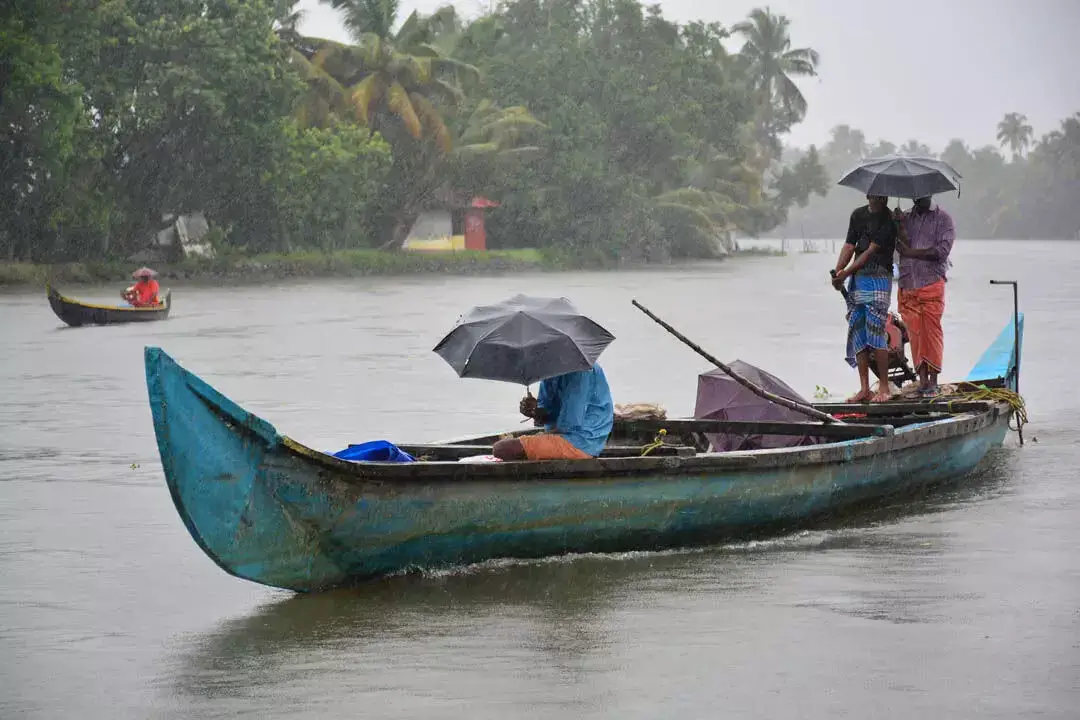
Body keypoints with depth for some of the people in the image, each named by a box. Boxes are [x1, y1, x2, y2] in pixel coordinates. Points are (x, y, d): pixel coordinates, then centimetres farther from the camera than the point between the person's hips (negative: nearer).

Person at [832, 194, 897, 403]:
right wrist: (837, 271, -5)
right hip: (856, 279, 6)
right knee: (857, 333, 4)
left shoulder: (888, 220, -6)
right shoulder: (858, 215, 13)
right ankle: (864, 389, 7)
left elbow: (871, 251, -10)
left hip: (878, 277, -6)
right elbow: (849, 245, 10)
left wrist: (847, 272, -12)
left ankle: (884, 387, -5)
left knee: (875, 332, -11)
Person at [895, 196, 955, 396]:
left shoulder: (943, 219, 4)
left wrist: (911, 252, -9)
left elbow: (942, 250, -8)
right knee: (915, 332, -1)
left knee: (932, 331, -8)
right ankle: (922, 380, 1)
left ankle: (933, 380, -7)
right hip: (908, 284, 4)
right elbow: (904, 245, 2)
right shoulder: (907, 218, 16)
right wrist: (900, 224, -12)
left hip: (932, 283, -4)